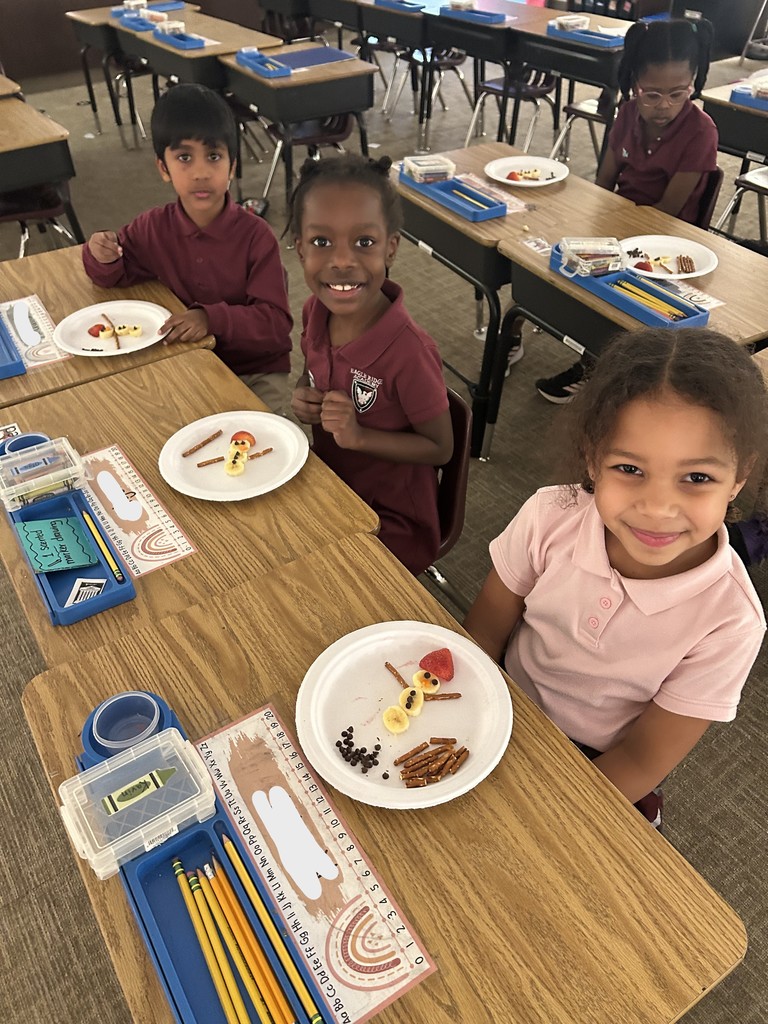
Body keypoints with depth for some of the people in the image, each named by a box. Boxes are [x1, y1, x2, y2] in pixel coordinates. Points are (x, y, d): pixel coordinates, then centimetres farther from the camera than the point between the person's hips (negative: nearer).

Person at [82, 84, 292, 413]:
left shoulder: (256, 235, -17)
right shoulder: (153, 228, -5)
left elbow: (276, 322, -21)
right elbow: (113, 277, 10)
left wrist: (212, 318, -35)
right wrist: (102, 258, -15)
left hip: (257, 372, -3)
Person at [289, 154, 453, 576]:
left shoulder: (407, 351, -29)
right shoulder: (316, 311, -10)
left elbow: (440, 448, -16)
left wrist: (359, 435, -28)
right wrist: (303, 398, -11)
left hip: (389, 521, -6)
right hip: (327, 482, 6)